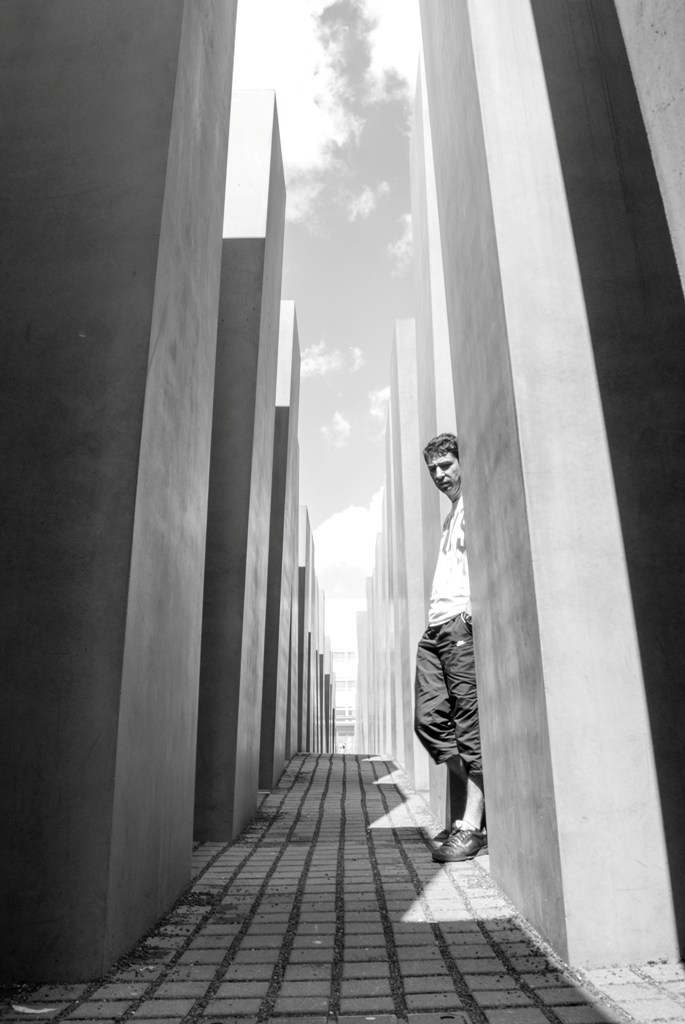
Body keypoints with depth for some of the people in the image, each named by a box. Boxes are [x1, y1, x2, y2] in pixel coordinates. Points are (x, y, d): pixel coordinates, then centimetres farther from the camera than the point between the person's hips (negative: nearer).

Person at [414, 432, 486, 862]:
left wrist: (469, 615, -21)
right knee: (429, 720, 2)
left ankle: (472, 826, -2)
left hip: (461, 621, -8)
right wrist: (438, 618, 15)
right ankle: (488, 800, 13)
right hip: (435, 626, 9)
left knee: (470, 722, -7)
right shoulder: (451, 516, 28)